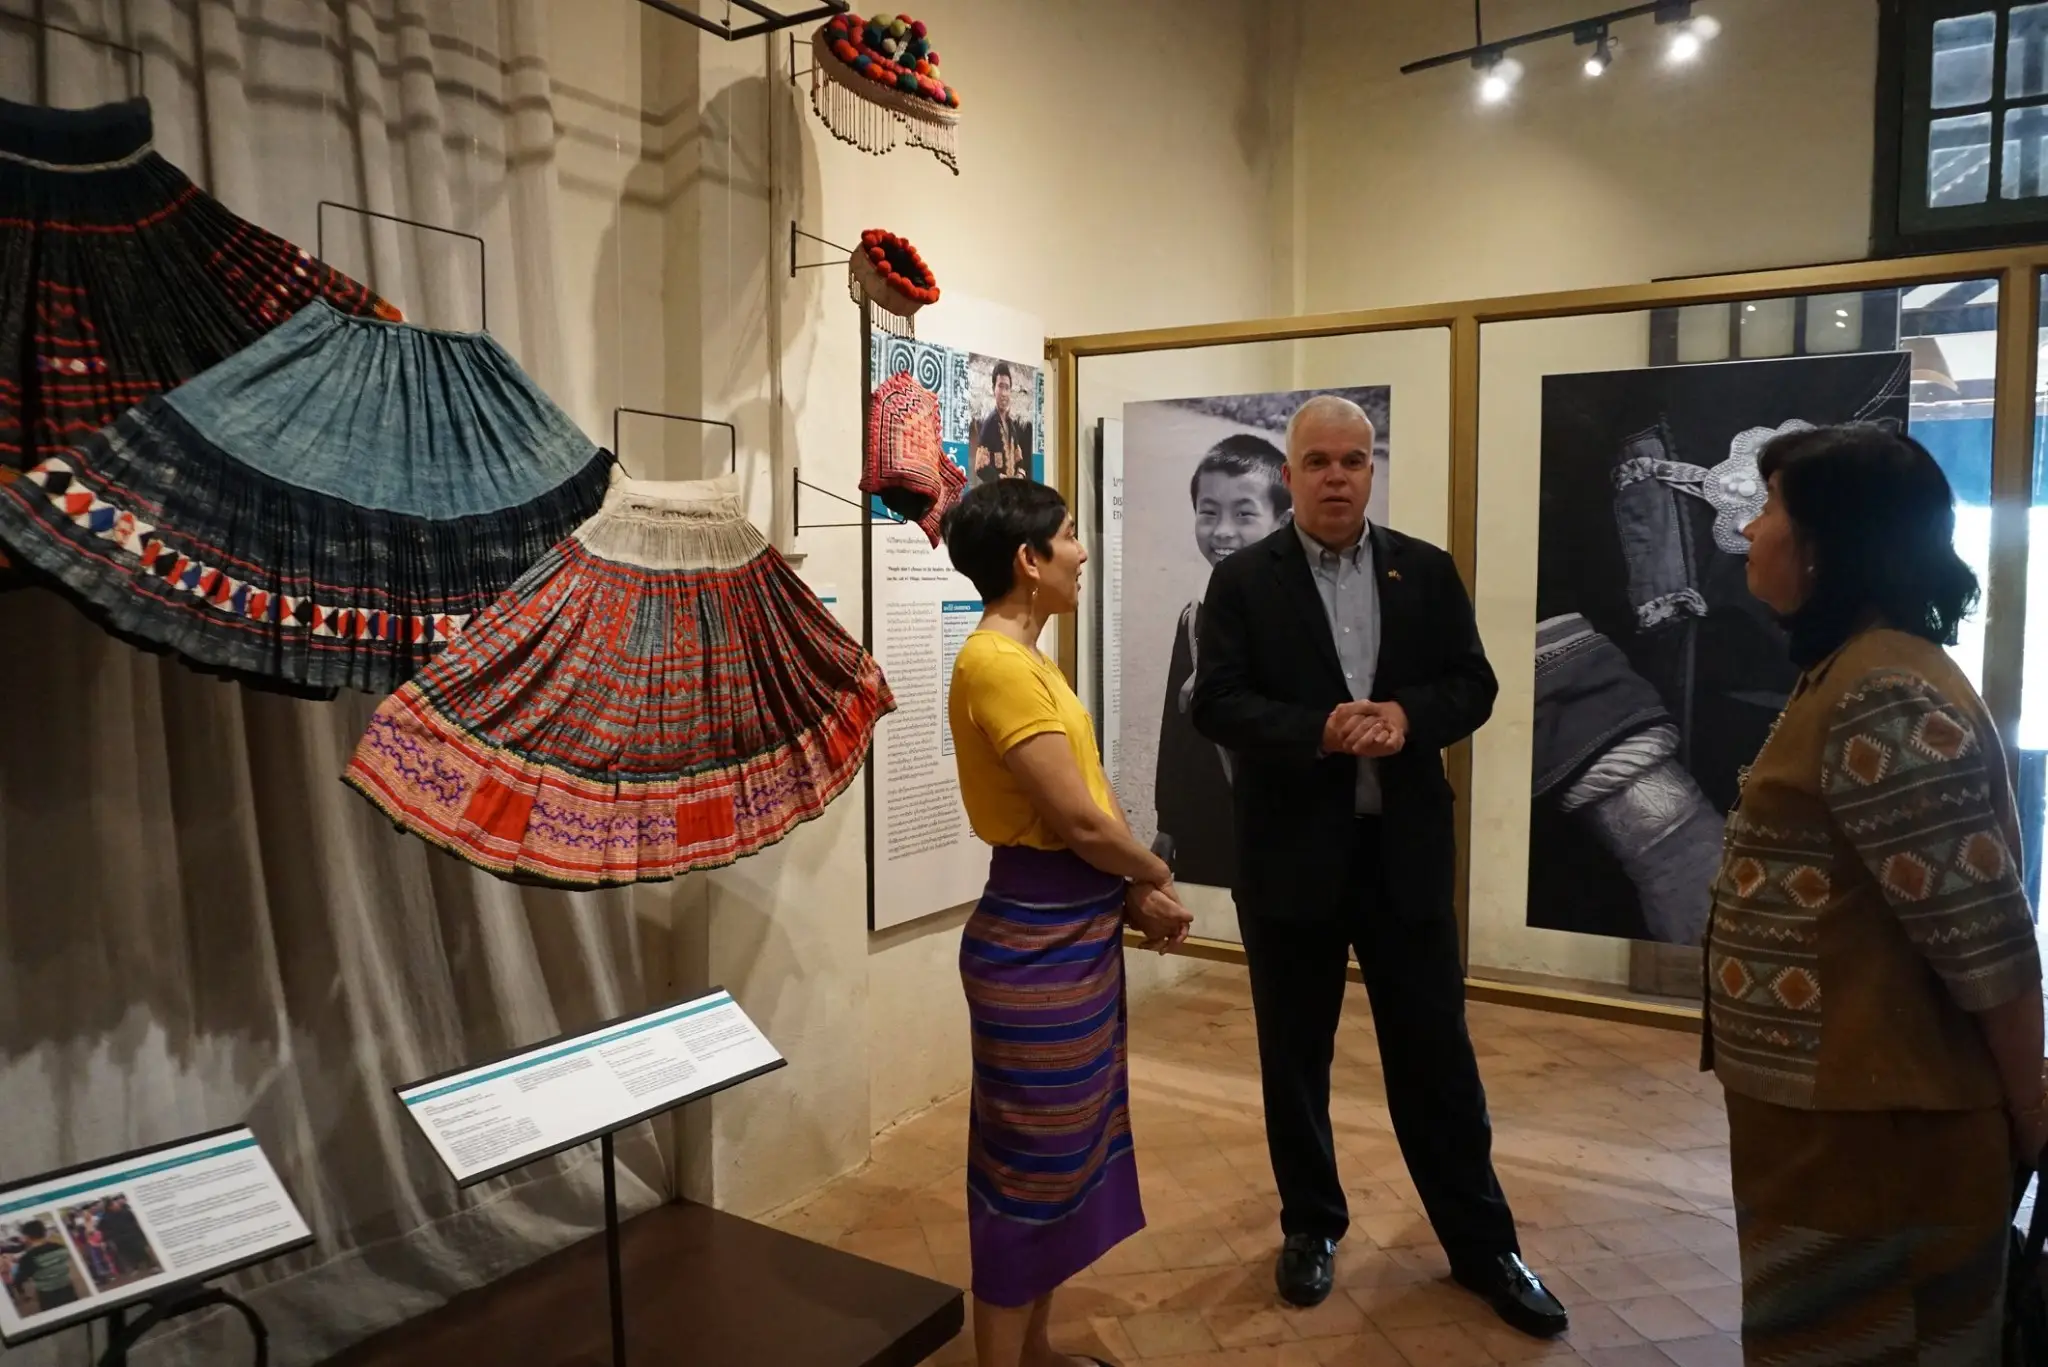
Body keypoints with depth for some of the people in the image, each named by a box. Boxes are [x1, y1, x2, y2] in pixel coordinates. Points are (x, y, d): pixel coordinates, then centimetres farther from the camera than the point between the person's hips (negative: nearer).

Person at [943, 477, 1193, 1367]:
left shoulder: (1027, 660, 11)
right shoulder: (995, 666, -20)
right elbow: (1081, 822, -22)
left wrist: (1135, 893, -2)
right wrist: (1157, 875, -4)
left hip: (1078, 930, 10)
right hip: (1035, 939, -10)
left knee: (1065, 1144, 20)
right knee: (1028, 1159, 4)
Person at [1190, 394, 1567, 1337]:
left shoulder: (1427, 572, 5)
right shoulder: (1243, 580, -2)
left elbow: (1473, 685, 3)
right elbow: (1216, 703, -10)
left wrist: (1407, 716, -17)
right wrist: (1320, 731, -24)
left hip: (1405, 848, 2)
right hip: (1291, 852, -1)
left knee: (1436, 1050, 10)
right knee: (1295, 1054, 12)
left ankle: (1481, 1242, 27)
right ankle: (1311, 1226, 32)